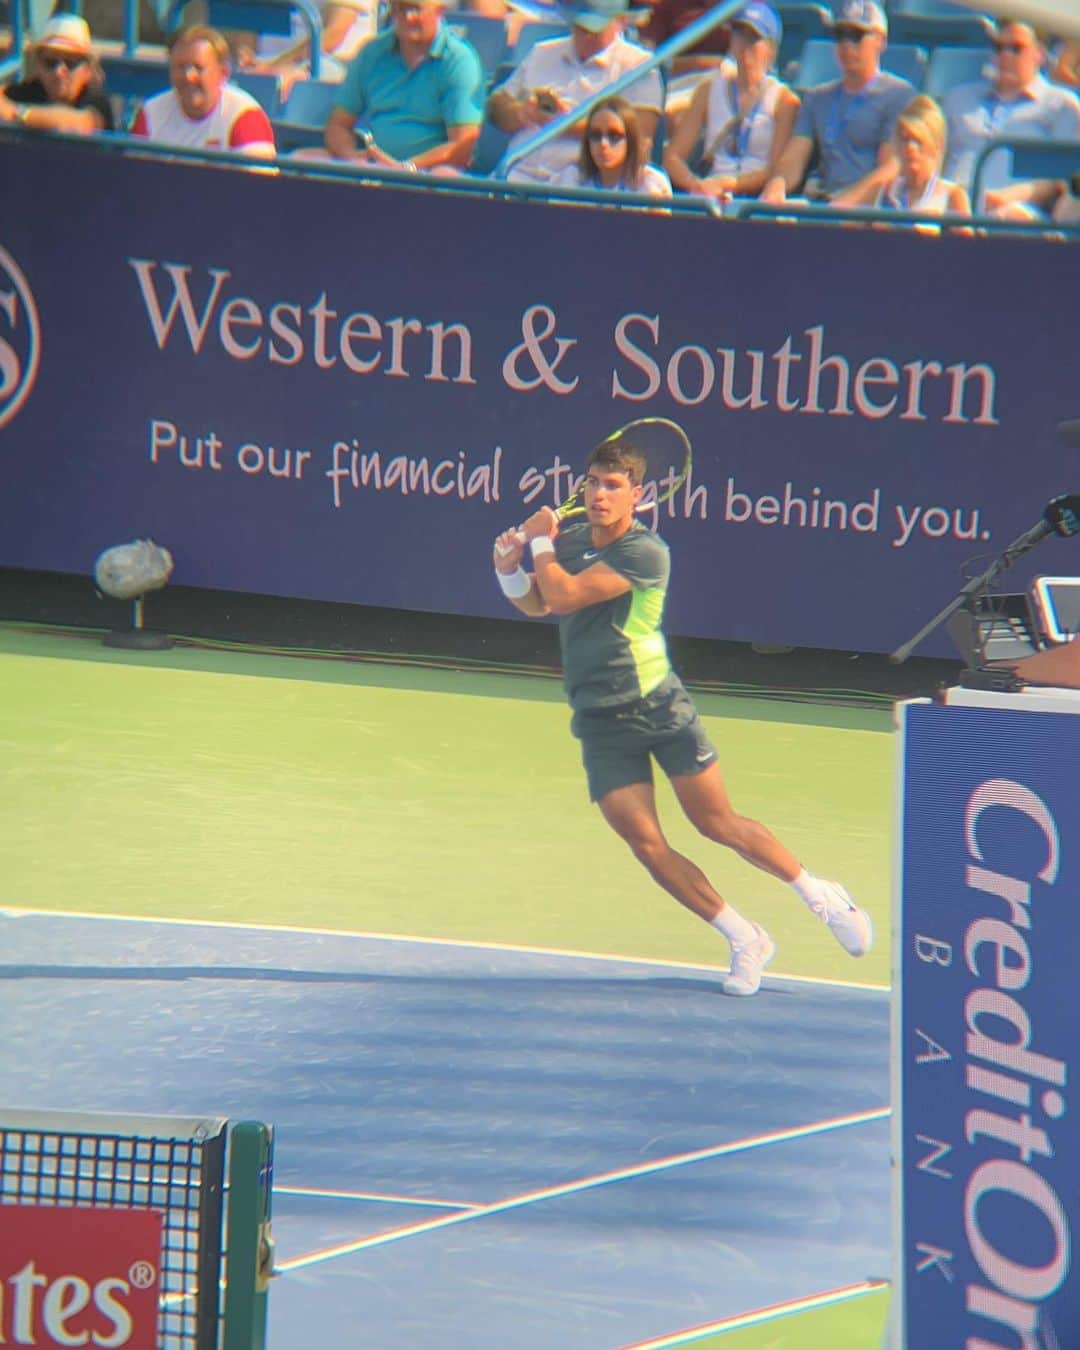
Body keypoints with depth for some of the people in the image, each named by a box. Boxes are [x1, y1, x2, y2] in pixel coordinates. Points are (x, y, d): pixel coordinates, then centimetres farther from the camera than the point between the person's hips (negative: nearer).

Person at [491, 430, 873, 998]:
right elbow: (536, 605, 18)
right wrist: (510, 567, -2)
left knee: (719, 824, -1)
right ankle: (744, 940, 9)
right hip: (601, 723, 5)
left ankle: (822, 896, 20)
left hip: (660, 707, -5)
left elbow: (563, 596, -23)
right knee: (648, 847, -4)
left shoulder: (644, 552, -16)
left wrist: (540, 541, -7)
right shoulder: (571, 539, 5)